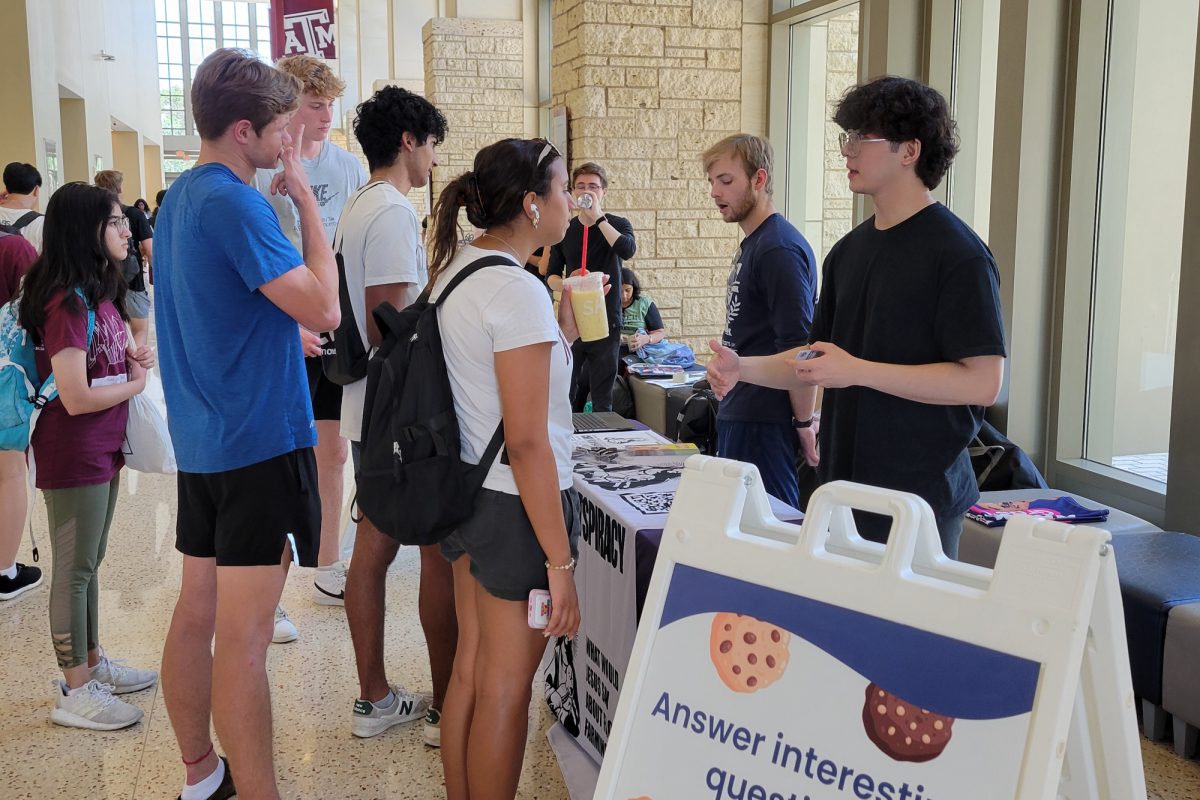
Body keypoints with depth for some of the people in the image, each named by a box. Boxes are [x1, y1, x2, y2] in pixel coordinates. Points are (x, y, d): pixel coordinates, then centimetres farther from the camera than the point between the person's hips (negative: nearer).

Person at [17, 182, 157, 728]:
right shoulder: (68, 303, -21)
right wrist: (136, 382, -9)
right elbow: (76, 397, -24)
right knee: (75, 569, 2)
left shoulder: (99, 293, 7)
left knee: (89, 563, 19)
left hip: (104, 448, 9)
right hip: (73, 456, -9)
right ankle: (74, 693, 14)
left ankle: (92, 663, 32)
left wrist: (133, 357, 1)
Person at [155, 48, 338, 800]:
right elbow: (323, 308, -19)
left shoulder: (179, 197, 13)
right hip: (262, 437, -10)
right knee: (244, 638, -5)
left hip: (201, 437, 10)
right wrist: (306, 197, -13)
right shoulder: (236, 203, -17)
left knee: (197, 613, 15)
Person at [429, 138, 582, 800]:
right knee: (505, 689, 6)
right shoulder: (518, 292, -21)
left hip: (466, 490, 9)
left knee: (470, 669, 20)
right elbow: (527, 443, -23)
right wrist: (559, 561, -20)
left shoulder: (454, 268, 6)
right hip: (516, 505, -9)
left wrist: (559, 336, 12)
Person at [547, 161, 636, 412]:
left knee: (602, 398, 0)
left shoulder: (617, 225, 3)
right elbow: (552, 274, 12)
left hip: (606, 321, -2)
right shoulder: (565, 231, 9)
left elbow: (627, 250, -19)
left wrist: (598, 217, -19)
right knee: (566, 394, 2)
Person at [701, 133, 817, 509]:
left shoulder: (779, 249, -18)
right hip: (739, 414, 10)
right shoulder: (752, 244, 13)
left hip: (764, 422, -10)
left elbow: (799, 348, -21)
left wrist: (803, 423, -17)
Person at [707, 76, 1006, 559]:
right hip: (844, 484, 7)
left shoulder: (958, 254, -13)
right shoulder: (850, 250, 10)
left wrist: (858, 370, -20)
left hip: (921, 492, -7)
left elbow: (983, 381, -18)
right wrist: (742, 369, -2)